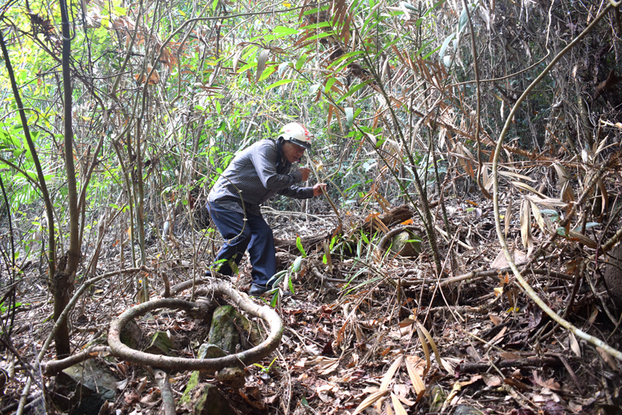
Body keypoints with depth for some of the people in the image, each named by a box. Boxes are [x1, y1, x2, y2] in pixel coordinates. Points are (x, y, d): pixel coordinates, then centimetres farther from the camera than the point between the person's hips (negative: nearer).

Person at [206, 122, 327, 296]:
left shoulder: (284, 163, 11)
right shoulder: (265, 148, -19)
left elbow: (284, 189, 23)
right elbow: (269, 181, -31)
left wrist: (311, 192, 11)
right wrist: (297, 176, -17)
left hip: (246, 205, 9)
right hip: (225, 199, -9)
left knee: (263, 233, -5)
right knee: (240, 236, -22)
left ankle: (263, 284, -3)